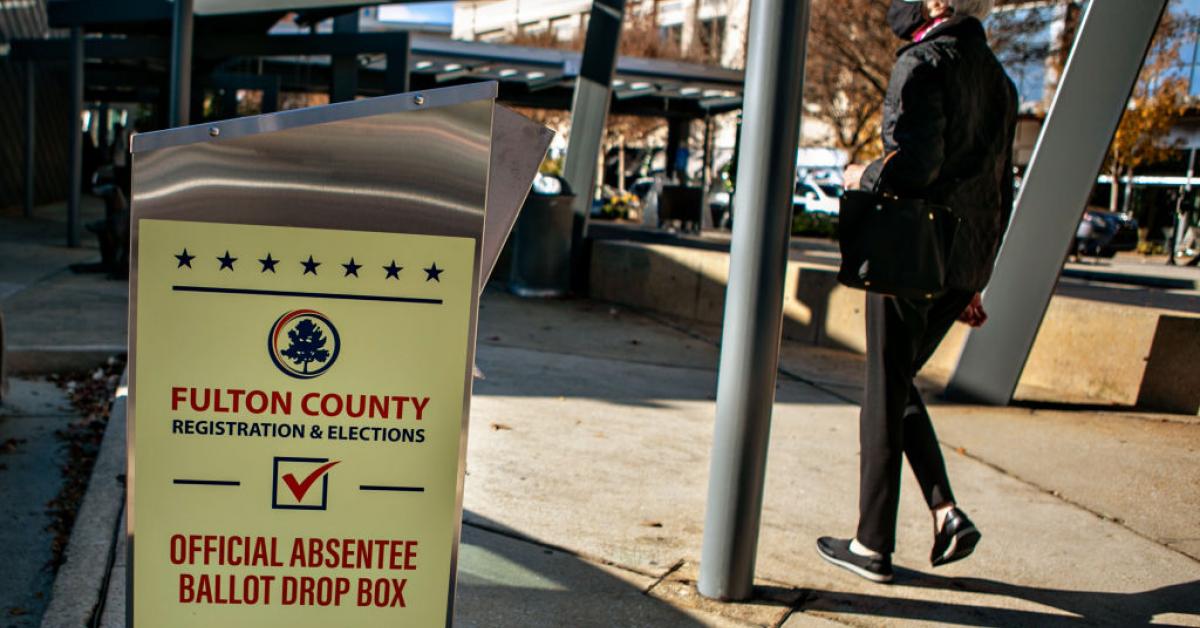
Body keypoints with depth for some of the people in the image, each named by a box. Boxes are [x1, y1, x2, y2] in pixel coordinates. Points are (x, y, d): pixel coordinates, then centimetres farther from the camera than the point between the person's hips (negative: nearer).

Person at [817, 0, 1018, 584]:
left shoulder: (923, 62, -8)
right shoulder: (999, 79, 17)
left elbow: (914, 162, -23)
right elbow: (1000, 192, 18)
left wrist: (863, 176, -3)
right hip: (964, 264, 8)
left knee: (885, 395, 2)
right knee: (898, 384, 20)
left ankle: (874, 546, 12)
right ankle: (946, 513, 9)